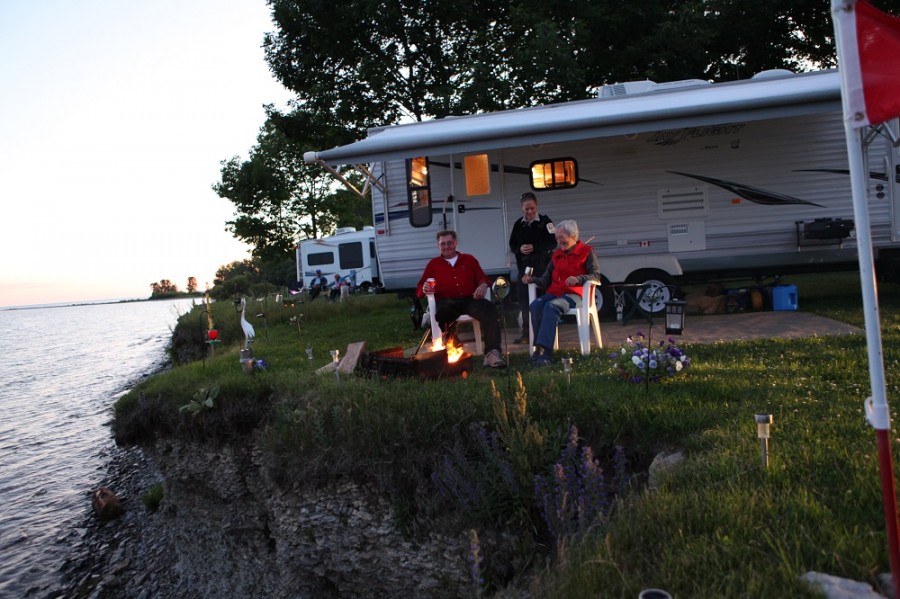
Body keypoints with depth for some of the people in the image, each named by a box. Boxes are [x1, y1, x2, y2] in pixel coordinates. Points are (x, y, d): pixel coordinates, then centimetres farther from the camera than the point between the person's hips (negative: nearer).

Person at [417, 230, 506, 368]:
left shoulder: (469, 259, 26)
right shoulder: (433, 264, 24)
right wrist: (425, 289, -6)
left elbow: (483, 278, 18)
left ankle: (492, 352, -41)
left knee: (489, 308, -34)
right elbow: (419, 290, 20)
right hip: (447, 302, -1)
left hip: (470, 300, 1)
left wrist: (483, 285, -7)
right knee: (443, 313, -41)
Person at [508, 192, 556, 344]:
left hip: (542, 267, -4)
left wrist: (534, 247, -17)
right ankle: (526, 332, 8)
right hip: (524, 266, 4)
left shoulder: (545, 221, -1)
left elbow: (553, 243, -6)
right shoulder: (518, 224, 11)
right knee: (523, 298, 0)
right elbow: (512, 245, 13)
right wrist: (519, 249, -9)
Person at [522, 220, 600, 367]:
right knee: (535, 305, -28)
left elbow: (596, 275, -4)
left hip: (574, 294, -5)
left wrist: (578, 279, -22)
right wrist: (532, 280, 0)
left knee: (551, 306, -37)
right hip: (554, 293, 5)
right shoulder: (556, 254, 24)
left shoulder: (586, 252, 8)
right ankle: (540, 348, -31)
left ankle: (545, 352, -45)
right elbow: (546, 280, 20)